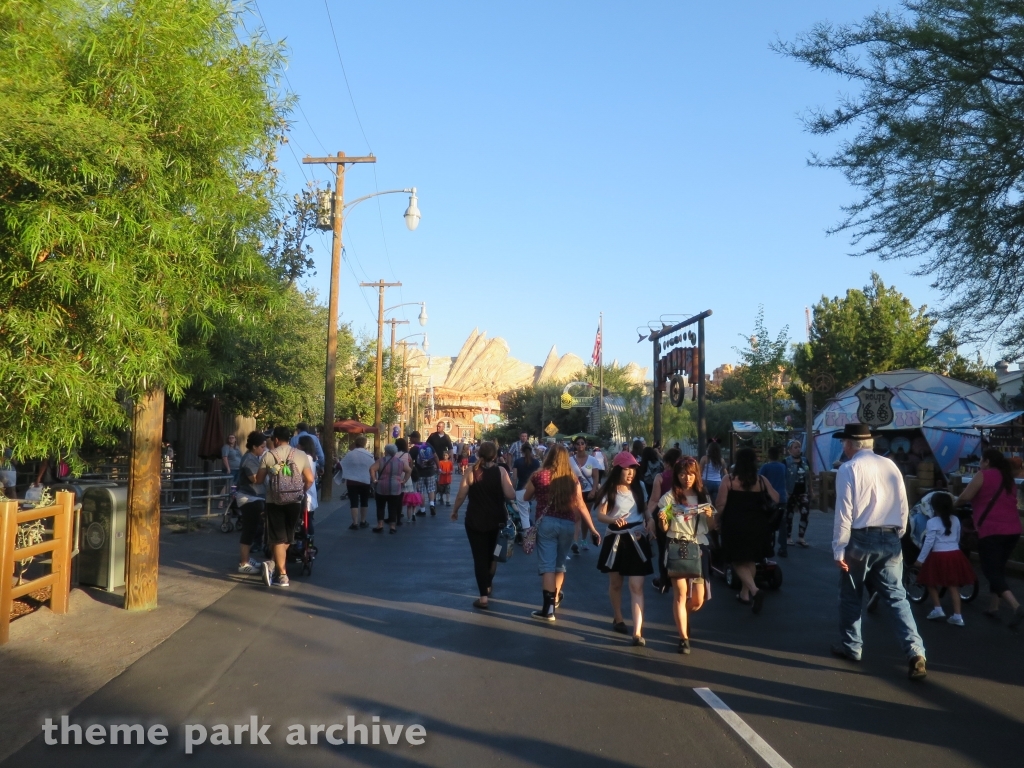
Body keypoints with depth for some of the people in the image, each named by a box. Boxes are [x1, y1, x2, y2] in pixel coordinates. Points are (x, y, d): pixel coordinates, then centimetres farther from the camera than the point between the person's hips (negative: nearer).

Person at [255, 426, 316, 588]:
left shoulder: (268, 455, -2)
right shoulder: (301, 455, 3)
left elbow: (259, 479, 1)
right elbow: (310, 479, 1)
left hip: (275, 501, -1)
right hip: (294, 502, 1)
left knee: (278, 539, 3)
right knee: (287, 538, 18)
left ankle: (282, 575, -1)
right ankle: (275, 564, 6)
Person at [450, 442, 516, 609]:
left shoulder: (472, 471, -8)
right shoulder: (501, 471, -8)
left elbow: (461, 495, -6)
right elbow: (511, 495, -13)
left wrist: (454, 511, 11)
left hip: (475, 521, -2)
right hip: (497, 520, 2)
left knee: (480, 557, 4)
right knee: (492, 555, 23)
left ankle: (483, 597, 0)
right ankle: (487, 587, 42)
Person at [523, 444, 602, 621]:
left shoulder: (539, 476, -3)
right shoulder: (572, 479, 3)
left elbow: (526, 498, 11)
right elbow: (581, 506, 2)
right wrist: (593, 529, 8)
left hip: (546, 522, -3)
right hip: (568, 524, 3)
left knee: (547, 565, -2)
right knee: (560, 563, 20)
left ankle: (548, 608, -8)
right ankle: (555, 598, 39)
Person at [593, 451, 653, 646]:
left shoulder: (639, 487, 2)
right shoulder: (608, 490, -7)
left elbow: (645, 509, 13)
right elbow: (601, 515, -11)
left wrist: (650, 522, -7)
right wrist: (614, 519, -31)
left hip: (637, 539, 1)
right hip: (615, 540, -1)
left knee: (636, 586, -8)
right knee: (615, 583, 16)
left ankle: (638, 632, -12)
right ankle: (617, 619, 40)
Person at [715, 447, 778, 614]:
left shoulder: (728, 480, -10)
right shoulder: (762, 480, -1)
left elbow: (720, 505, -11)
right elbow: (776, 500, 5)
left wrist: (719, 522, 5)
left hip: (735, 526, -4)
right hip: (756, 526, 4)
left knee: (738, 561, 7)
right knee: (750, 560, 21)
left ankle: (754, 590, -14)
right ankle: (745, 594, 28)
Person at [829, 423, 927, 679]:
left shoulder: (849, 468, -9)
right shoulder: (891, 465, 7)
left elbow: (844, 512, -13)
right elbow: (903, 506, 11)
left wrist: (839, 549, -9)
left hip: (860, 539, -5)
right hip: (890, 539, 5)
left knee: (851, 595, 12)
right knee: (896, 597, 5)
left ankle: (851, 647, 24)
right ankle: (916, 653, -6)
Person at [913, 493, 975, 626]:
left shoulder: (932, 522, -11)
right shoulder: (956, 520, 6)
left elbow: (929, 542, -11)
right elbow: (957, 539, 17)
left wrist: (920, 559, -4)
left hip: (939, 556, -5)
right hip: (955, 555, 5)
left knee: (931, 583, 12)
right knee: (953, 586, 6)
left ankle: (938, 609, 10)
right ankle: (957, 616, 3)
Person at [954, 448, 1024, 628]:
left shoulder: (983, 475, -3)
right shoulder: (1009, 479, 18)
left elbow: (965, 497, -11)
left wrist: (955, 504, 9)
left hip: (992, 531, -7)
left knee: (991, 571, -5)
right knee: (999, 568, 18)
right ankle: (994, 608, 21)